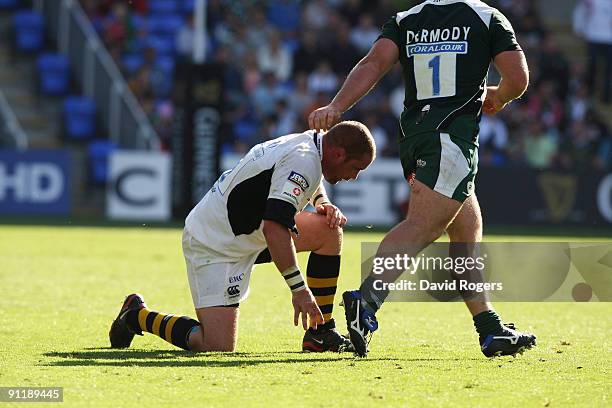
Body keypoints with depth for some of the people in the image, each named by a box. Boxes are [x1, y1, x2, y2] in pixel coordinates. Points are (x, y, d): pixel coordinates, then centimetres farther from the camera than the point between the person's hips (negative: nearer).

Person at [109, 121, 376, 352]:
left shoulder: (306, 140, 5)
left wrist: (322, 203, 9)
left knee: (329, 229, 6)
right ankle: (138, 316, 4)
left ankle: (321, 332, 12)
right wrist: (299, 289, -35)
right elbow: (273, 228, -36)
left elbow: (309, 182, 32)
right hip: (214, 246, -10)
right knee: (218, 348, -18)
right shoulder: (304, 161, -24)